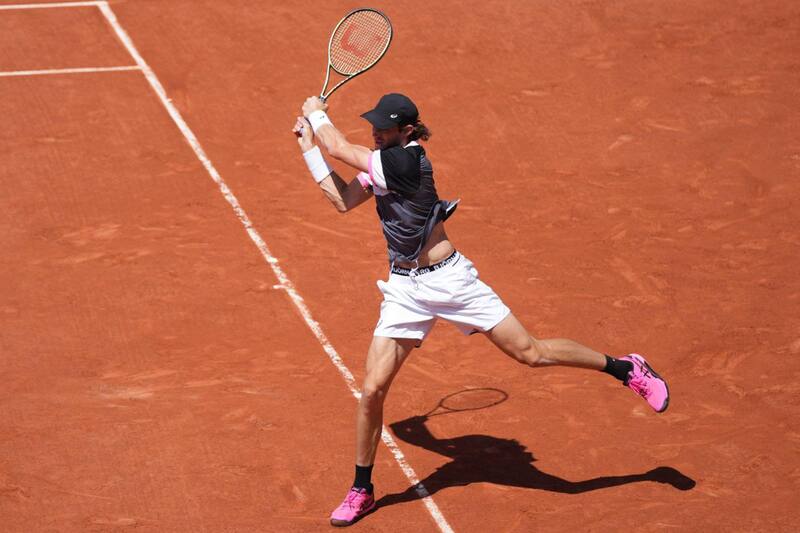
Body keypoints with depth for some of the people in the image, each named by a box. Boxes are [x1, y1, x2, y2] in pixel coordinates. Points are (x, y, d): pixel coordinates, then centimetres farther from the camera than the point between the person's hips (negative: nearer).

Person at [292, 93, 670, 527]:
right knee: (372, 390, 0)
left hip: (449, 280, -7)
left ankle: (628, 369, 18)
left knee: (531, 353, -3)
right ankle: (361, 491, 17)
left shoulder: (407, 161, -21)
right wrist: (309, 147, 11)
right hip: (404, 291, 7)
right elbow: (343, 200, 11)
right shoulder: (382, 164, 5)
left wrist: (316, 113, 1)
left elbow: (339, 147, -17)